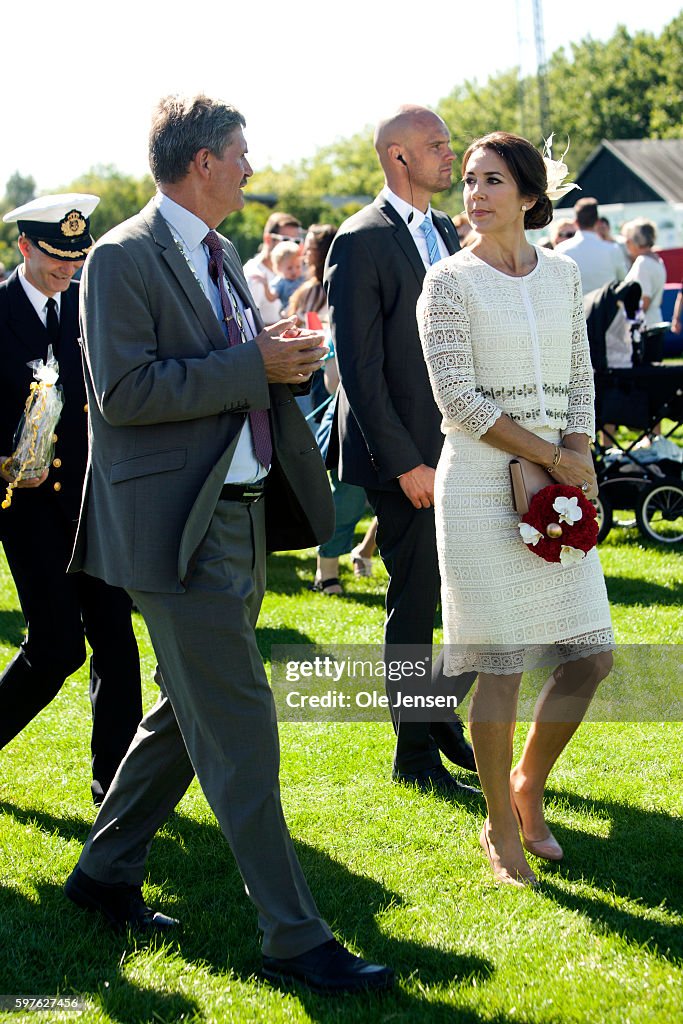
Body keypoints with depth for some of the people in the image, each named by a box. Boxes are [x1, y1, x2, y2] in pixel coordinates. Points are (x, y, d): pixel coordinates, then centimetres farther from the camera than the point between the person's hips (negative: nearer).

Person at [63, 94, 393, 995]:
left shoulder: (221, 256, 16)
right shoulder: (123, 260, -12)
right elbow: (125, 391, -21)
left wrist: (281, 356, 2)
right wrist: (254, 364, -20)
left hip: (242, 516, 10)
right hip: (180, 529, -9)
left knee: (191, 711, 18)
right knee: (240, 731, -7)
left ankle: (105, 873, 33)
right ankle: (293, 937, -2)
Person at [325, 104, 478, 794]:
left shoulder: (444, 231, 13)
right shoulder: (361, 242, -12)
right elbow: (359, 369, -15)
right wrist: (404, 464, -18)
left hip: (461, 447, 7)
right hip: (406, 456, -7)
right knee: (414, 606, 2)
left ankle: (442, 714, 30)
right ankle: (415, 754, 16)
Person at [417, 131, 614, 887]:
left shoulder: (562, 273, 10)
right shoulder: (450, 281, -5)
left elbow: (580, 380, 13)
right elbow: (460, 400, -11)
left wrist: (579, 457, -4)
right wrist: (555, 460, -12)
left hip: (555, 486, 5)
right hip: (481, 487, -5)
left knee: (591, 655, 4)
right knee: (501, 665, -4)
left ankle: (528, 784, 27)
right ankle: (501, 826, 13)